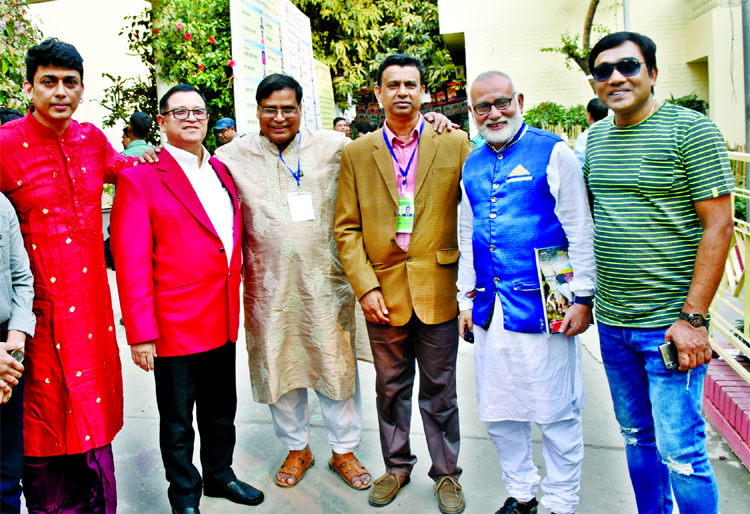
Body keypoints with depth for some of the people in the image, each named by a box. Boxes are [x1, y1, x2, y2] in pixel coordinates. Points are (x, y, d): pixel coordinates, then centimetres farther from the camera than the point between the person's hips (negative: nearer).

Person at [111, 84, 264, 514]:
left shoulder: (221, 172, 10)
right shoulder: (140, 178, -10)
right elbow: (131, 262, -14)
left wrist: (235, 307, 12)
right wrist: (140, 333, -17)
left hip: (223, 322, 6)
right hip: (175, 326, -6)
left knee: (221, 409, 21)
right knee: (178, 422, 12)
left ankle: (219, 474, 42)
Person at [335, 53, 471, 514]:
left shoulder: (455, 143, 2)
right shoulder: (356, 153, 5)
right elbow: (346, 228, 3)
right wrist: (365, 287, -6)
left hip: (439, 291, -1)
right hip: (383, 292, 1)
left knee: (440, 391, 12)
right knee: (391, 388, 16)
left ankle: (447, 473, 31)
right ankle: (396, 466, 36)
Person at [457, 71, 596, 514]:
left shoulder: (552, 152, -3)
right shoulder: (472, 165, 12)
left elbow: (580, 232, -4)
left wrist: (582, 297, -8)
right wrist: (467, 297, 15)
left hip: (542, 307, -5)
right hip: (490, 310, 5)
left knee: (557, 414, 4)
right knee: (498, 412, 13)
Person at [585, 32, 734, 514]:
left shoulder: (690, 129, -8)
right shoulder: (596, 137, 10)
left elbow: (718, 226, -12)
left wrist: (693, 317, -17)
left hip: (669, 324, -6)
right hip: (611, 321, 6)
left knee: (680, 452, -1)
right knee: (637, 436, 18)